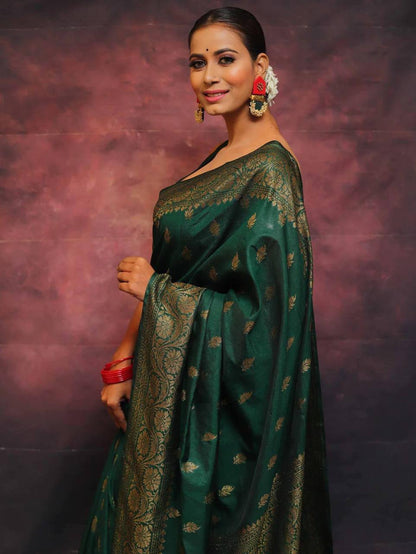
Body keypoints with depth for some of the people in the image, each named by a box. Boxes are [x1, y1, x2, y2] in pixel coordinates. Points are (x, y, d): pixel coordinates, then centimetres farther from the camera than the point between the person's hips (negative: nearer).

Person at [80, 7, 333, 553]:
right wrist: (123, 363, 3)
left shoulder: (269, 171, -22)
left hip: (220, 405, -8)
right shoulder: (226, 155, 6)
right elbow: (171, 268, 6)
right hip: (178, 380, 9)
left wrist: (154, 289, -15)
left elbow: (259, 318, -26)